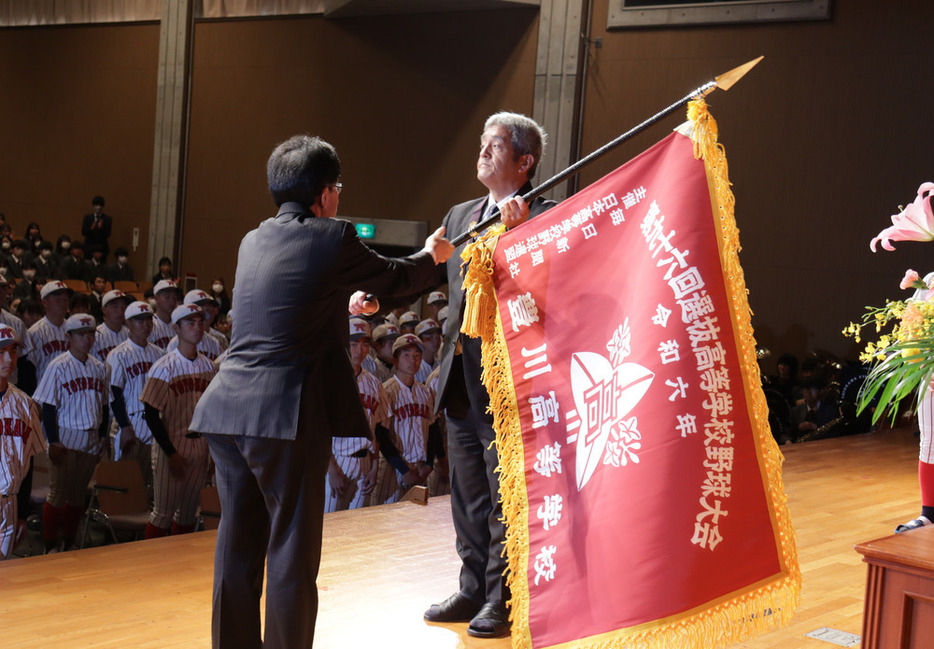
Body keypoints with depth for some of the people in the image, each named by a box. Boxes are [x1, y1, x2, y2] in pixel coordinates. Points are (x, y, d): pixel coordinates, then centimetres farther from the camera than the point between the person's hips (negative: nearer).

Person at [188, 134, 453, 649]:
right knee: (292, 550, 2)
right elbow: (392, 278, 12)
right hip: (287, 414, -7)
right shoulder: (333, 239, -4)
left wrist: (342, 302, 47)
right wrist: (432, 255, 31)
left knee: (238, 544, 15)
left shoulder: (253, 241, 15)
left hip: (227, 411, 7)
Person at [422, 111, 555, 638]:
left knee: (506, 495, 1)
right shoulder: (460, 216, 16)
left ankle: (504, 600, 12)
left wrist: (519, 227, -26)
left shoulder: (544, 216, -6)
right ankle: (474, 590, 29)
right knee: (468, 491, 16)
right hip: (461, 377, 8)